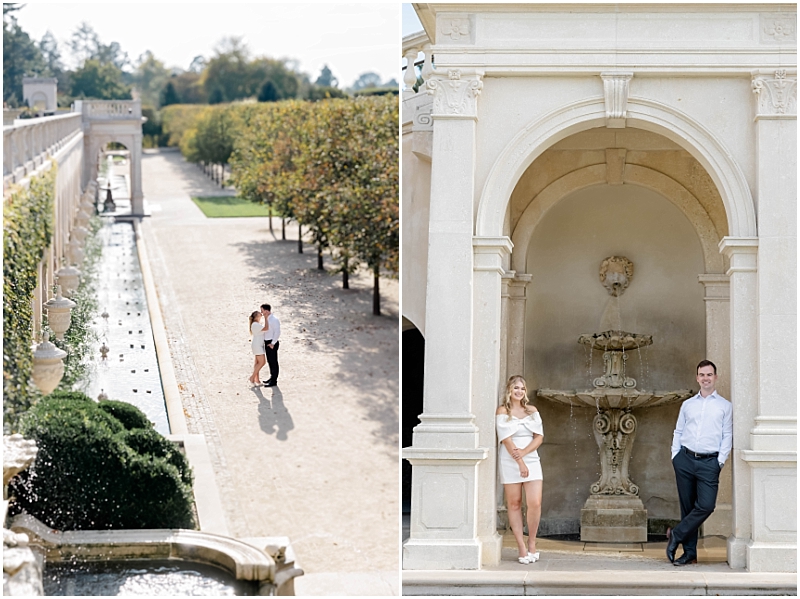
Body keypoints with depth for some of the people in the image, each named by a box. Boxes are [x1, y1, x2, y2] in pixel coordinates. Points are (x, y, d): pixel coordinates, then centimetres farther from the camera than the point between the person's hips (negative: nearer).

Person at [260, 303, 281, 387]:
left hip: (272, 343, -9)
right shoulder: (267, 318, 10)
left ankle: (274, 381, 4)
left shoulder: (274, 319, -18)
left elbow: (277, 332, -21)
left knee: (273, 361, -2)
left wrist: (272, 343, -21)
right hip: (267, 342, 9)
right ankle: (272, 378, 29)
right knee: (270, 361, 17)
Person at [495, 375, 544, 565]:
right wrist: (520, 462, -14)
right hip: (510, 462, -2)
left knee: (535, 503, -9)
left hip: (531, 460, 2)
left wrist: (523, 452, -11)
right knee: (514, 504, 1)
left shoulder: (532, 411, 12)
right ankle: (522, 547, 5)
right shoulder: (503, 411, 0)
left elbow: (539, 436, 5)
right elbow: (507, 439, -7)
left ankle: (532, 543, 9)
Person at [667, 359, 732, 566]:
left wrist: (720, 460, -6)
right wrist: (675, 455, 4)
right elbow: (678, 432, 16)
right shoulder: (687, 405, 15)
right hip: (685, 459, 2)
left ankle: (676, 535, 2)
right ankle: (689, 552, 7)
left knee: (706, 506, -15)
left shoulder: (725, 406, 8)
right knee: (687, 507, 3)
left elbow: (727, 435, 4)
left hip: (709, 461, -2)